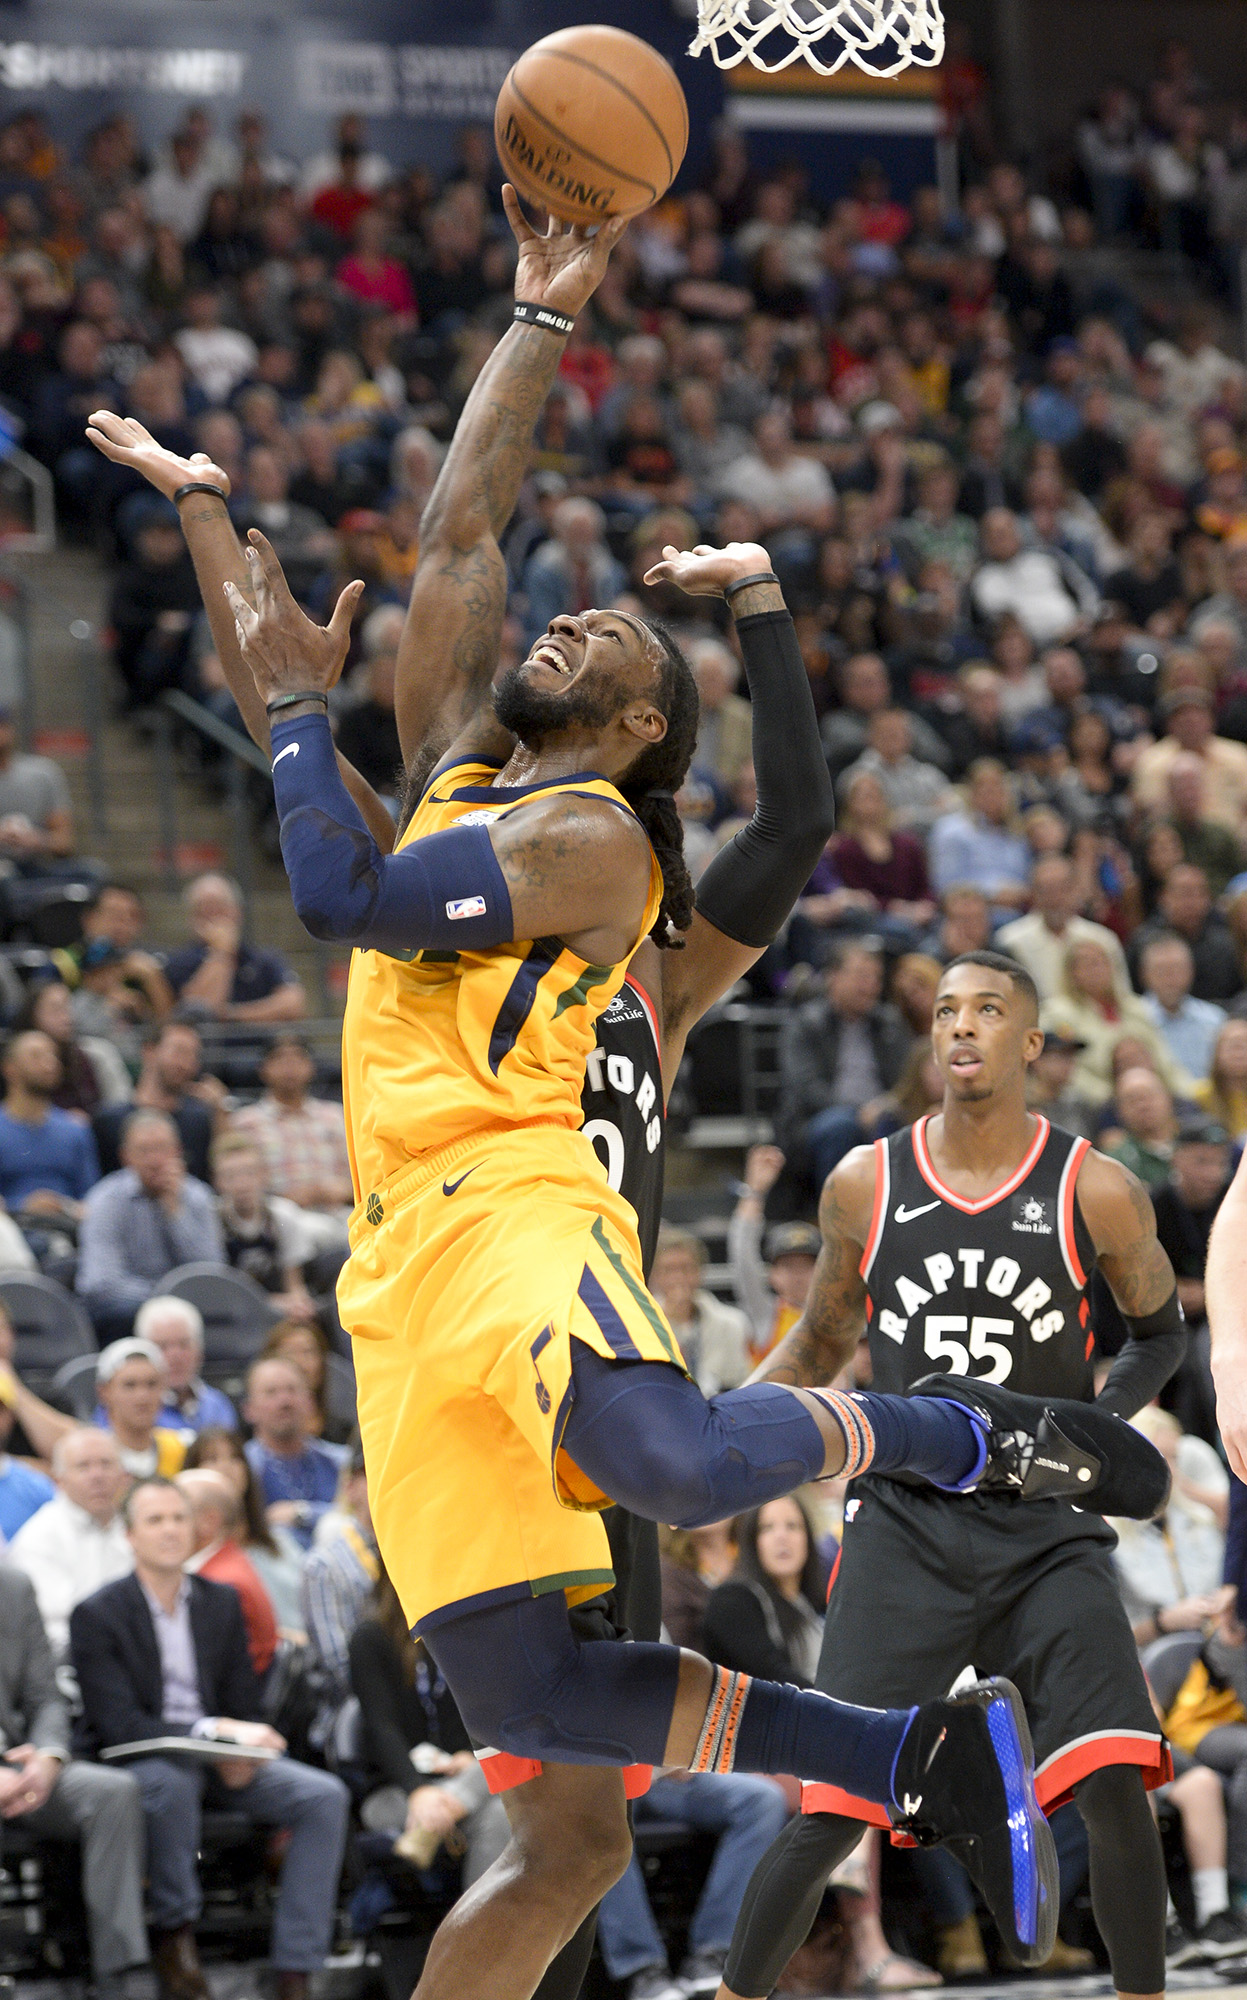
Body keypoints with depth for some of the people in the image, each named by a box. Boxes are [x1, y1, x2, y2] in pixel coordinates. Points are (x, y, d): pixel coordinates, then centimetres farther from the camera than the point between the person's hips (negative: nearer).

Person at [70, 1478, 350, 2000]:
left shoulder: (222, 1603, 12)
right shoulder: (96, 1615, -6)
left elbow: (243, 1705, 13)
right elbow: (120, 1725, -15)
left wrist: (239, 1752, -11)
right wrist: (214, 1731, -26)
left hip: (222, 1760, 5)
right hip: (137, 1761, -5)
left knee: (325, 1795, -17)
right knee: (171, 1781, -41)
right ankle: (174, 1930, -17)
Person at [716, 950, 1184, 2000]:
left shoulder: (1096, 1191, -3)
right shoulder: (865, 1185, 3)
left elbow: (1161, 1330, 13)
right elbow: (825, 1338, 19)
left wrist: (1094, 1423, -5)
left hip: (1049, 1531, -1)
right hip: (906, 1525, 1)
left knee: (1116, 1789, -17)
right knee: (831, 1814, -7)